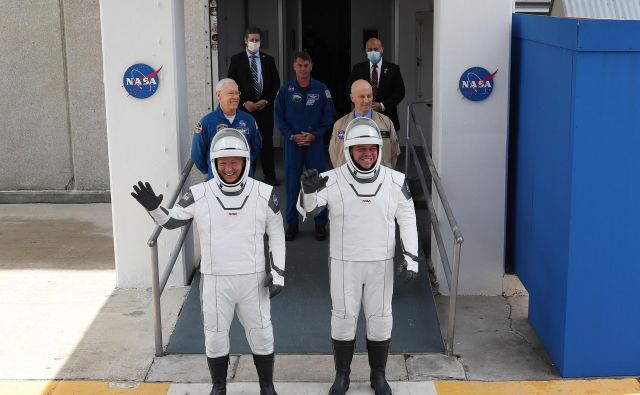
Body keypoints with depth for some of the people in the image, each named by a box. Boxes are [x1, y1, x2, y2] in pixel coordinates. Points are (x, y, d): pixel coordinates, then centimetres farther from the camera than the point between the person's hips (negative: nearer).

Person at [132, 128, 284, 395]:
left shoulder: (264, 194, -5)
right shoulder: (199, 195, -7)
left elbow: (276, 235, 4)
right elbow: (171, 221, 5)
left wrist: (278, 273, -1)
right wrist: (153, 207, -16)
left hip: (253, 279, 0)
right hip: (215, 281, 0)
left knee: (261, 334, 10)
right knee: (215, 336, 11)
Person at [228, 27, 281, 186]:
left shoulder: (268, 60, 9)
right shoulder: (236, 59, 3)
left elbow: (276, 83, 9)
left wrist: (267, 100, -5)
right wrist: (244, 102, -10)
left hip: (265, 106, 2)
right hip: (245, 107, -2)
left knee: (267, 142, 3)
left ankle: (270, 176, 8)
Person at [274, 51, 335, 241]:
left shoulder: (321, 89, -1)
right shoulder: (285, 90, 0)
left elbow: (329, 115, 1)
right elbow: (279, 117, 2)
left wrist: (315, 135, -10)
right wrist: (292, 136, -9)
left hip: (315, 141, 0)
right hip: (292, 142, 0)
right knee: (292, 183, 4)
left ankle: (320, 224, 12)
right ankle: (291, 223, 15)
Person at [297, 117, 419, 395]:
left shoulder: (395, 181, -5)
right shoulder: (332, 180, -11)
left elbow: (407, 219, 2)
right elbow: (307, 209, -20)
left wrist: (411, 257, -3)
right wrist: (308, 191, -43)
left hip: (381, 263, 1)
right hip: (344, 263, -1)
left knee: (380, 317, 10)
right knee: (343, 316, 9)